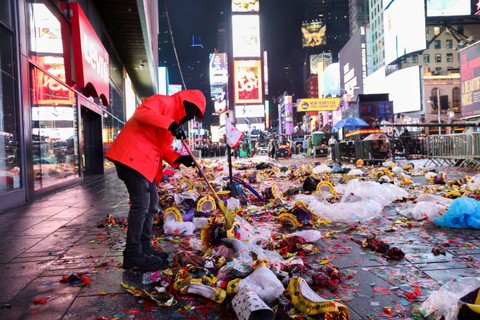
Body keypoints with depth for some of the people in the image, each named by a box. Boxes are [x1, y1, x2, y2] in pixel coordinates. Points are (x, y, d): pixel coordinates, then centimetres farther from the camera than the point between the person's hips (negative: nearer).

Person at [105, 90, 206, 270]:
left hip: (146, 162, 11)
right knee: (141, 203, -13)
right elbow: (141, 113, -25)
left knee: (151, 205, 13)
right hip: (131, 156, -11)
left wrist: (179, 159, 0)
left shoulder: (174, 119, 24)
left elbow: (164, 147, 18)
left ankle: (144, 248, 23)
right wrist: (170, 124, -32)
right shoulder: (163, 102, -5)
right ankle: (133, 255, -7)